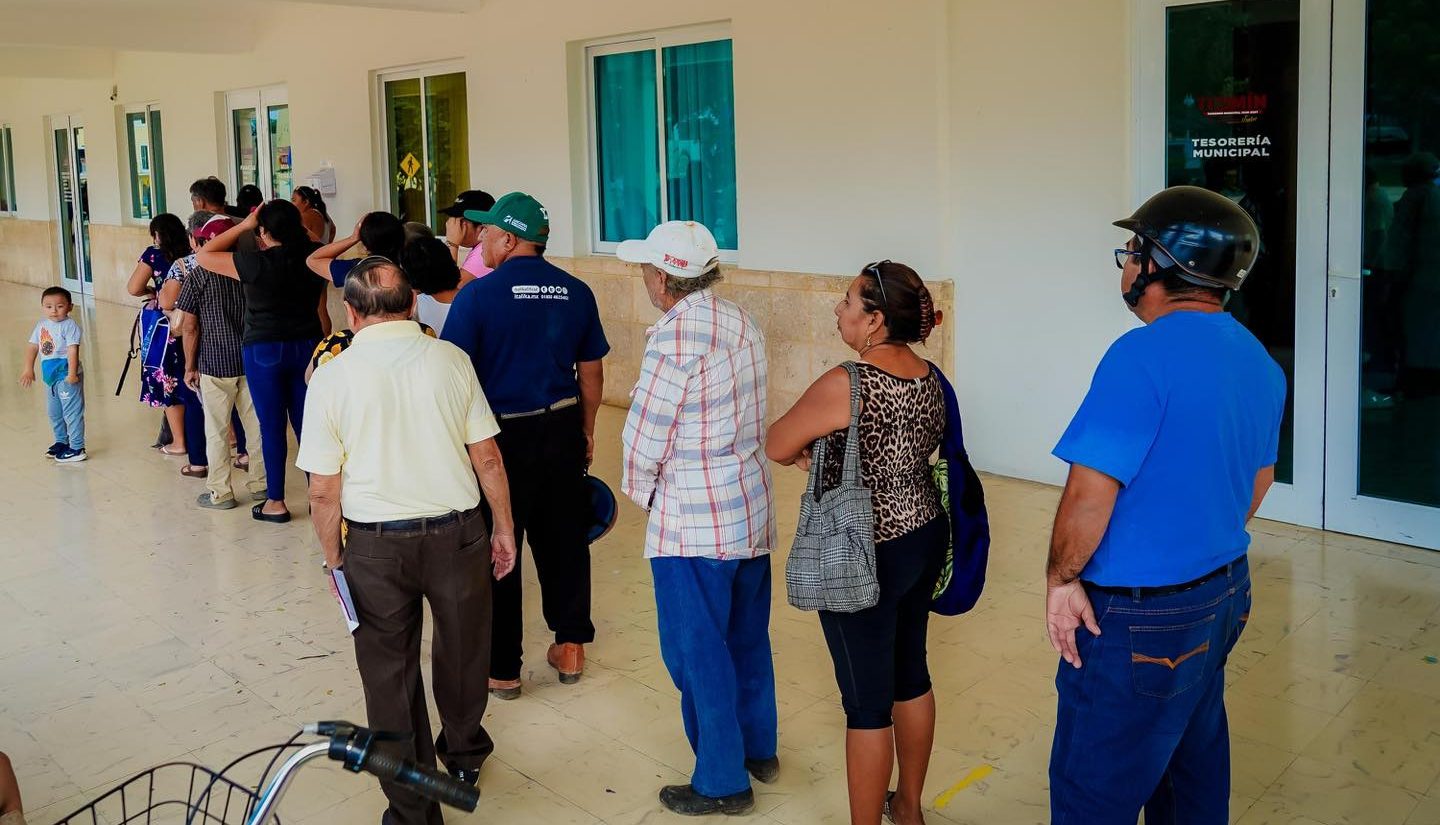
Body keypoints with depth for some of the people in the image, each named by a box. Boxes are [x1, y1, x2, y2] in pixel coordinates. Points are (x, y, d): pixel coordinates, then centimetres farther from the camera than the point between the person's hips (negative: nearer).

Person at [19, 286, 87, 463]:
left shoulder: (69, 325, -14)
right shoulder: (42, 325, 8)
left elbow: (73, 350, -20)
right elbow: (33, 346, 12)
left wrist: (72, 373, -25)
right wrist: (28, 368, 5)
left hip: (66, 376, -9)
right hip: (50, 375, 9)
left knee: (72, 411, -5)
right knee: (54, 412, 21)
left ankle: (77, 448, 1)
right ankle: (62, 441, 38)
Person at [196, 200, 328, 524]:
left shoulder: (255, 263, -15)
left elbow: (202, 256, -4)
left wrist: (243, 225, -3)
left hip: (265, 351, -4)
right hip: (307, 347, 4)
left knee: (272, 427, 4)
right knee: (307, 423, 11)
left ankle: (276, 502, 13)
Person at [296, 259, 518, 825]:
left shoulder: (331, 379, -8)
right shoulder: (450, 360, -5)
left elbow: (324, 491, -7)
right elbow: (487, 458, -3)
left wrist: (333, 559, 7)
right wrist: (504, 528, 9)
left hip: (375, 545, -1)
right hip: (457, 533, 2)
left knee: (389, 672, 14)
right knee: (462, 651, 24)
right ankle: (464, 753, 48)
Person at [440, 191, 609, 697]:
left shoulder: (478, 296, -12)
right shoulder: (575, 293, 2)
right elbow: (591, 373, 8)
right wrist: (585, 431, 19)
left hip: (502, 435, -4)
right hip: (562, 431, 4)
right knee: (564, 539, 16)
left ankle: (502, 668, 15)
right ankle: (570, 647, 27)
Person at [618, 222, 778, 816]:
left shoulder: (674, 337, -20)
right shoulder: (741, 323, 4)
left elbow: (644, 437, -16)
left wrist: (640, 490, 4)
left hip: (693, 522, -8)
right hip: (752, 510, 8)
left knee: (698, 653, 6)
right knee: (747, 638, 21)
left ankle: (722, 782, 17)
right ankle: (759, 748, 37)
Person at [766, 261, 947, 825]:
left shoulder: (846, 384, -22)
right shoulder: (927, 376, 2)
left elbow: (777, 447, -12)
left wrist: (809, 445, 9)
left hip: (865, 559, -9)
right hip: (924, 538, 9)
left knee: (867, 703, 4)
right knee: (911, 675, 22)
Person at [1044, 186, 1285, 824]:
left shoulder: (1143, 355, -23)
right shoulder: (1259, 361, 6)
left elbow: (1090, 491, -24)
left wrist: (1063, 578, -12)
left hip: (1140, 618, -9)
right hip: (1226, 592, 9)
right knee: (1195, 761, 23)